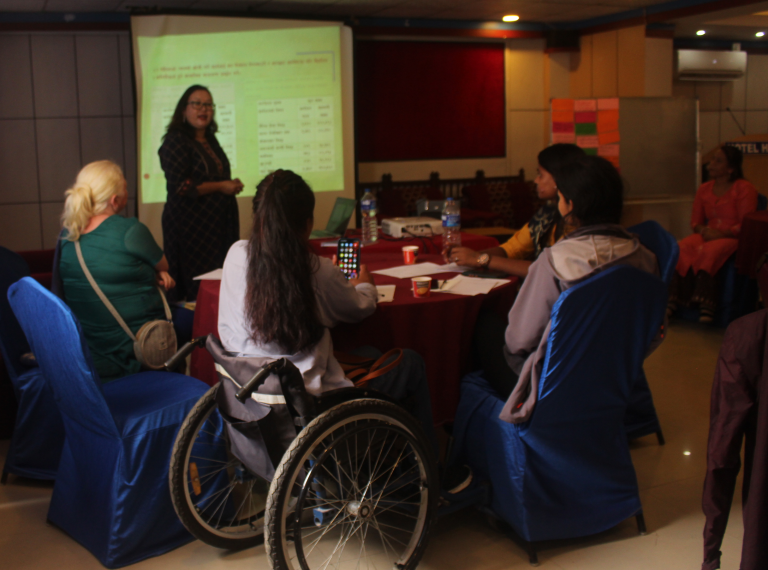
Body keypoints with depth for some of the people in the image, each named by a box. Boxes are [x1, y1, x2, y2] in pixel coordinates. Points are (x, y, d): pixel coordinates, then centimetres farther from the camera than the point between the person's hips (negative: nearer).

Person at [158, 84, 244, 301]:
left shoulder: (210, 140, 16)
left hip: (218, 223, 8)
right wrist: (221, 186, -12)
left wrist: (232, 184, 8)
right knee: (198, 289, -8)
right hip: (190, 225, -8)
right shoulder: (176, 141, -8)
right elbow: (180, 187, -16)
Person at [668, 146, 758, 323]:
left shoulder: (745, 189, 0)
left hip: (732, 238, -5)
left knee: (707, 251, -38)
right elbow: (695, 221, 19)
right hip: (707, 235, 5)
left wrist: (721, 233, -19)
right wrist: (702, 229, -5)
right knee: (682, 247, -28)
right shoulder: (704, 189, 17)